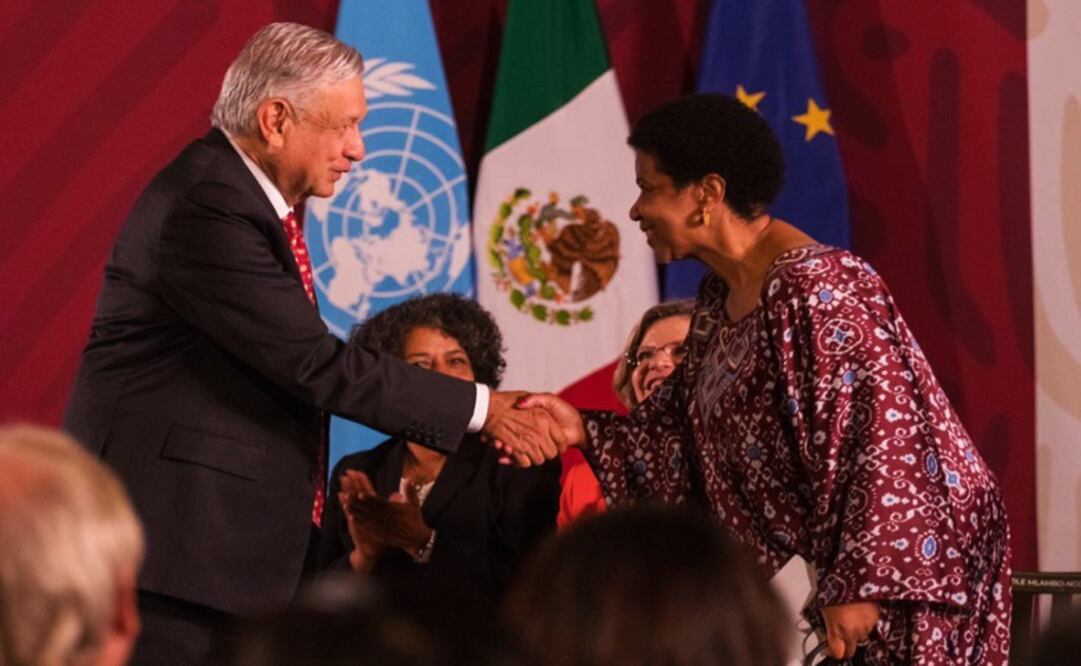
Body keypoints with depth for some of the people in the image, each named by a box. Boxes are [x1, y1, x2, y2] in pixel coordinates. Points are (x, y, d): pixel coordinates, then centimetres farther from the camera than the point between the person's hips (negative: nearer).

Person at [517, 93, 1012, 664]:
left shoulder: (811, 287, -19)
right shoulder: (721, 297, 9)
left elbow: (885, 432, -24)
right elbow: (693, 436, 14)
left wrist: (859, 584, -26)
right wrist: (588, 433, 2)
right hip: (800, 565, 9)